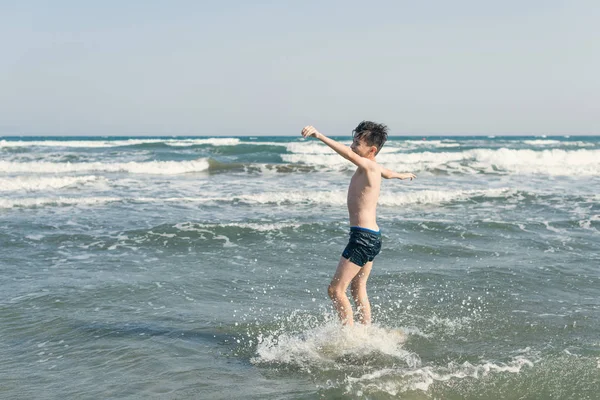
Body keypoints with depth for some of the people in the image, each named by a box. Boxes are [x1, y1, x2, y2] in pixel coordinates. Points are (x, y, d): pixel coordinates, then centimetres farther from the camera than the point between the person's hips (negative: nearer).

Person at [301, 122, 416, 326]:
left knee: (335, 290, -10)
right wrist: (403, 175, 62)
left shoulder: (368, 166, -15)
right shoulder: (374, 168, 14)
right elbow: (388, 173, 37)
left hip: (363, 237, -11)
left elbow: (347, 153, -35)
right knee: (358, 289, 19)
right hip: (371, 237, 11)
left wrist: (319, 136, -48)